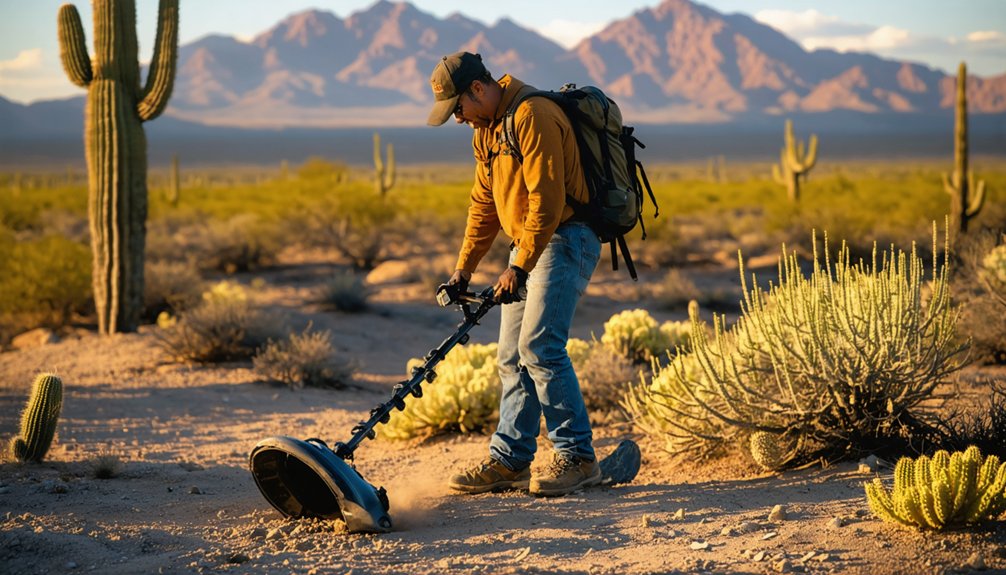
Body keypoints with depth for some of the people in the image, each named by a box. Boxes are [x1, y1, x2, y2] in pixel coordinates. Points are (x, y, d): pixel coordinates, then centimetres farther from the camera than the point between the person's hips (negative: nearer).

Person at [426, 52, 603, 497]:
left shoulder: (532, 115, -19)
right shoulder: (487, 127, 13)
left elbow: (547, 200, -23)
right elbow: (484, 203, 19)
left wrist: (519, 267, -21)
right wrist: (463, 268, 14)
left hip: (565, 239, -10)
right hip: (528, 244, 10)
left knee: (539, 346, -16)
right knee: (512, 357, 7)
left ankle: (578, 457, -9)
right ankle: (510, 460, 12)